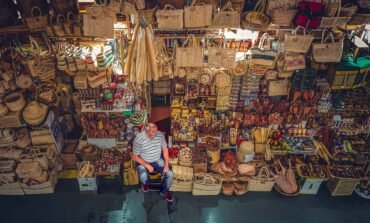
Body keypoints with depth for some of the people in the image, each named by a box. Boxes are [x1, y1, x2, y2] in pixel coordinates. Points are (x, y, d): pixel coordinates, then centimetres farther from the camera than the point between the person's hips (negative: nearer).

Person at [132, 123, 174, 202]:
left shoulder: (160, 134, -15)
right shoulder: (139, 139, -25)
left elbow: (165, 149, -3)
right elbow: (135, 157, -16)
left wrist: (166, 164, -12)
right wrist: (147, 165, -24)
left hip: (158, 160, 3)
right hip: (144, 162, -3)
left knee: (170, 174, -16)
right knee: (144, 177, -29)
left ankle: (164, 191, 15)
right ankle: (145, 183, 13)